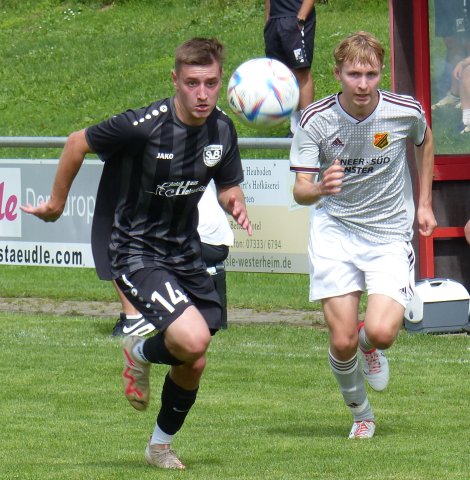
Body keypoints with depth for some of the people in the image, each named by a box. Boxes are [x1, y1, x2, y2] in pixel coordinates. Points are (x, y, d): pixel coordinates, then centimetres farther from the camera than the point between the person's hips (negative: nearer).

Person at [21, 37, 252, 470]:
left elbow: (228, 186, 12)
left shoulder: (222, 130, -5)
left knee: (193, 363, 9)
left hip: (184, 251, 6)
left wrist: (236, 204, -13)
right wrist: (56, 203, 4)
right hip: (133, 250, -6)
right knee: (192, 338, -25)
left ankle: (161, 445, 35)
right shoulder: (143, 126, -24)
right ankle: (141, 352, 10)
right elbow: (78, 143, -9)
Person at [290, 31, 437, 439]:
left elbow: (424, 140, 14)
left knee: (381, 332, -20)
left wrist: (424, 203, 15)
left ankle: (370, 347, 20)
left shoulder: (405, 112, -11)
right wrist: (320, 187, -39)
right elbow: (300, 191, -15)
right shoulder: (316, 120, -14)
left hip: (390, 234, 0)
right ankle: (361, 413, 23)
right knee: (343, 342, -7)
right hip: (334, 233, 0)